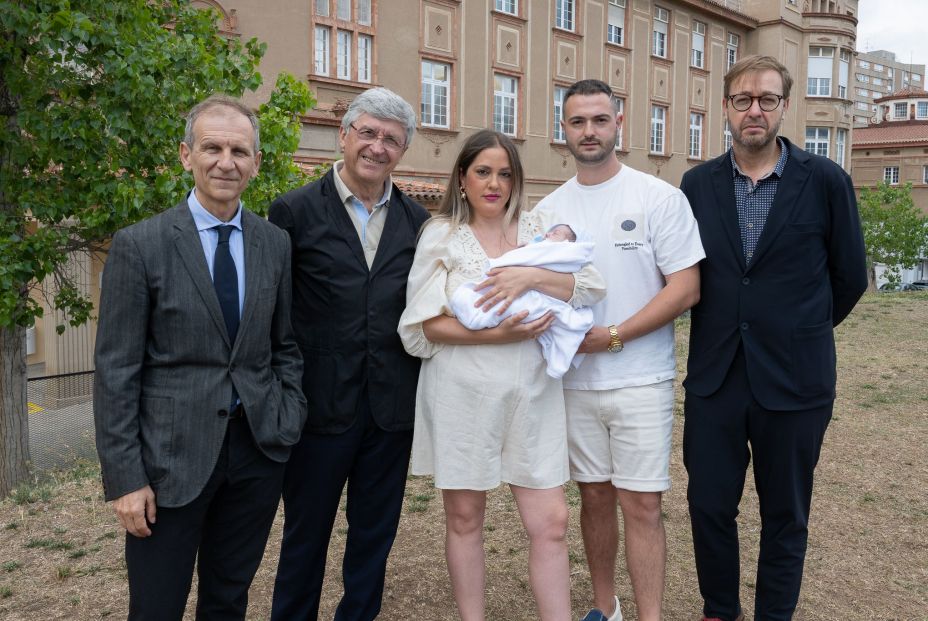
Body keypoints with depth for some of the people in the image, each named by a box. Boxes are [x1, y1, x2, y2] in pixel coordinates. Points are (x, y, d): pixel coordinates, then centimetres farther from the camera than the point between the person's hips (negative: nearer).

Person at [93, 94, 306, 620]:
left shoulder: (275, 244, 4)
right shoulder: (139, 245, -8)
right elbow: (116, 370, -7)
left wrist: (291, 423, 2)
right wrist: (125, 477, -9)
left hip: (259, 449, 4)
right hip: (172, 456, -3)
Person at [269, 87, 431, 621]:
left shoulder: (417, 221, 5)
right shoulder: (295, 211, -5)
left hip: (392, 408, 3)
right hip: (321, 403, -3)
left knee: (376, 535, 16)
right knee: (306, 535, 14)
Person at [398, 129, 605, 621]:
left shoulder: (535, 231, 7)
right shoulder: (441, 235, 1)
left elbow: (591, 287, -3)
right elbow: (425, 324, -7)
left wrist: (530, 276, -19)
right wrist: (496, 335, -18)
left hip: (531, 396, 2)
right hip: (463, 396, -1)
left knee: (550, 522, 1)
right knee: (464, 518, 11)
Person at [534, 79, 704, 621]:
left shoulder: (659, 198, -4)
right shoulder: (547, 211, 8)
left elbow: (685, 288, -9)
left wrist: (612, 336, -16)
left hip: (640, 379, -3)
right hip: (574, 380, 4)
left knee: (642, 505, -1)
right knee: (595, 495, 14)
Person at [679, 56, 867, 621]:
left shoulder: (826, 181, -4)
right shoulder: (699, 183, 3)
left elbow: (849, 277, 4)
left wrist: (801, 334, 12)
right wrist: (723, 329, 9)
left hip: (793, 381, -2)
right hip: (714, 377, 2)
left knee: (785, 515, 12)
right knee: (709, 506, 10)